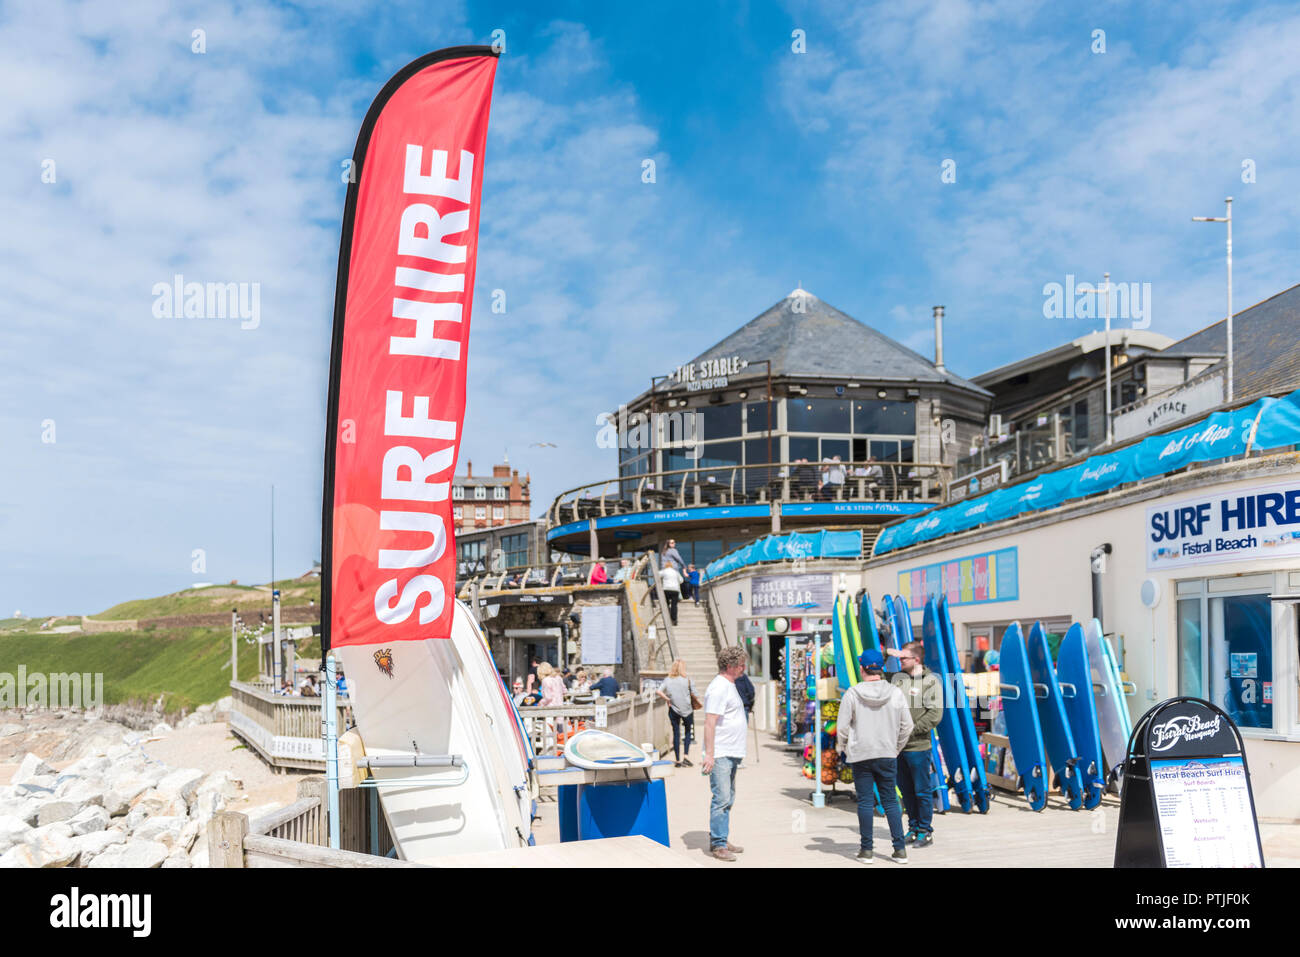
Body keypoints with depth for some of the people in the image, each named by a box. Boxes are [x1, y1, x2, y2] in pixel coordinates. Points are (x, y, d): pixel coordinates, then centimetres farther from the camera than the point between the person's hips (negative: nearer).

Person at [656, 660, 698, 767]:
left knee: (676, 733, 9)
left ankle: (677, 759, 11)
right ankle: (686, 755, 0)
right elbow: (693, 695, -9)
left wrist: (668, 699, 2)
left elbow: (659, 692, -8)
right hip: (687, 709, -2)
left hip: (673, 709, 2)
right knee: (688, 731, 15)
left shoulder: (668, 680, -1)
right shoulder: (688, 680, -8)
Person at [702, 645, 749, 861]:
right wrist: (709, 754, -24)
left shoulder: (729, 686, 17)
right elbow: (710, 722, -20)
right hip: (720, 755, -10)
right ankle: (717, 844, -5)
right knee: (721, 799, -9)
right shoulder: (718, 688, -15)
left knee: (727, 799, 14)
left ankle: (721, 840, 22)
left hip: (731, 754, 10)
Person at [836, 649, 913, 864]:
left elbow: (842, 727, -5)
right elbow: (907, 726, 4)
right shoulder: (895, 693, -1)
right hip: (888, 755, 2)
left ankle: (866, 850, 9)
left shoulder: (852, 694, -8)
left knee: (865, 802, 5)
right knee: (890, 800, 11)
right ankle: (900, 849, 9)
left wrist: (844, 749, 12)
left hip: (860, 755, -2)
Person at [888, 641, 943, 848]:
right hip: (897, 745, 6)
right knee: (906, 790, 13)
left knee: (922, 790, 2)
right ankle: (913, 827, 25)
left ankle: (925, 831, 13)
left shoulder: (931, 681, -6)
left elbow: (935, 715, -12)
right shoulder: (897, 678, 9)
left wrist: (912, 730, -15)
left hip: (918, 746, -5)